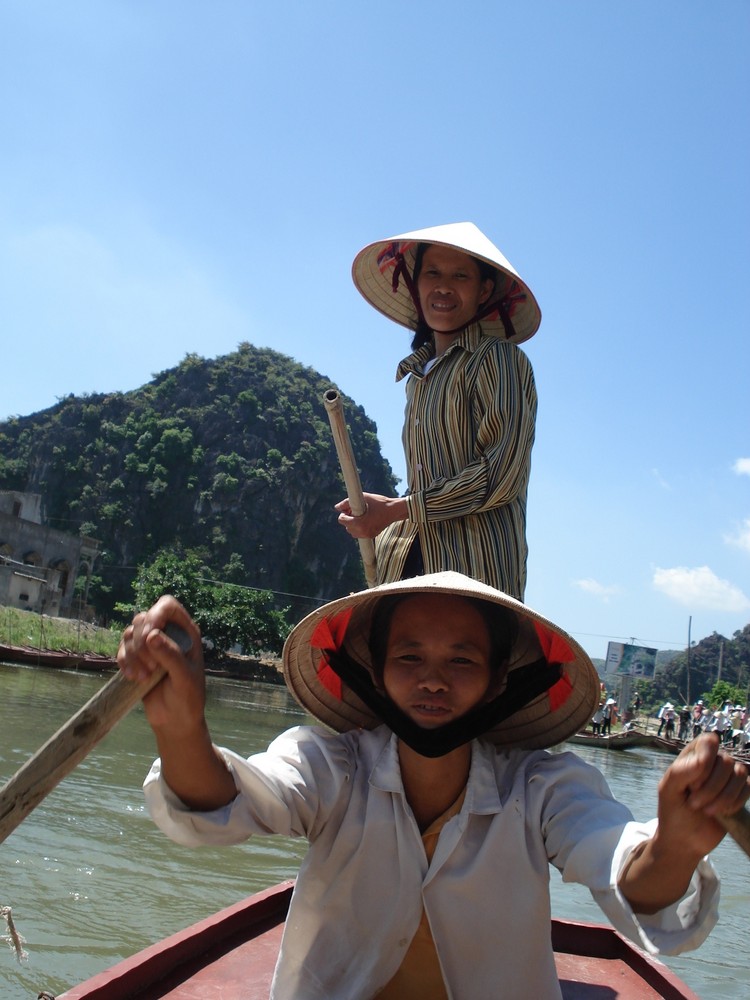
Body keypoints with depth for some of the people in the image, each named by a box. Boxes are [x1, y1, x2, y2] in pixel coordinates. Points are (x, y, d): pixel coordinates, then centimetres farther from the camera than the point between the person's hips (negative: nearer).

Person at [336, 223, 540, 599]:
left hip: (476, 568, -6)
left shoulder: (498, 359, -3)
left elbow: (503, 474, -11)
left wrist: (397, 509, -10)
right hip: (406, 567, 6)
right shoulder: (418, 376, 20)